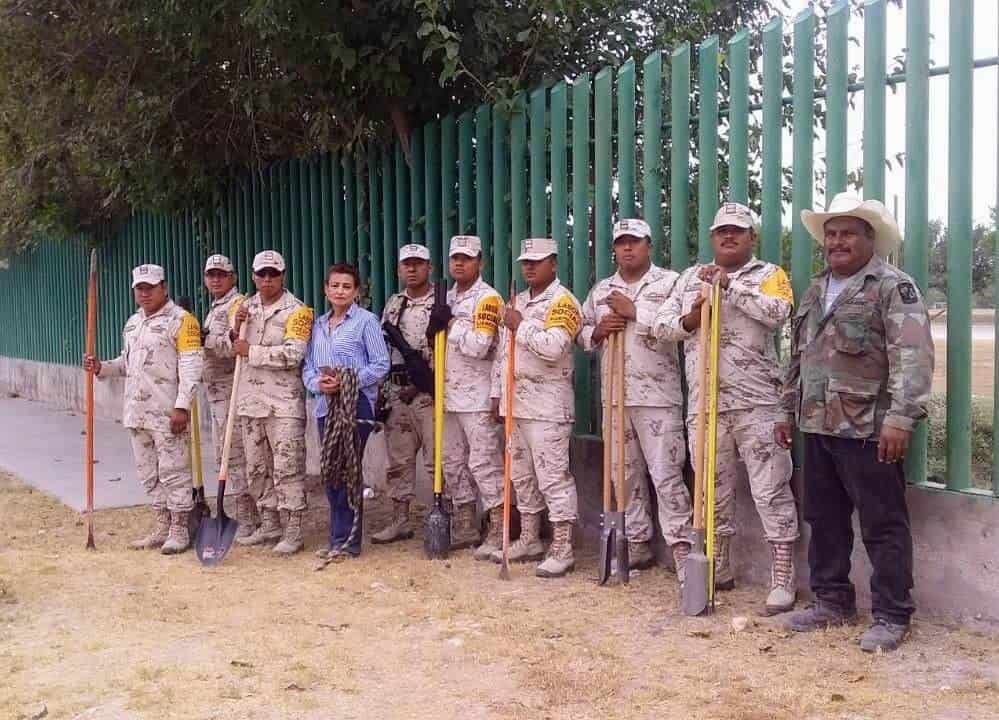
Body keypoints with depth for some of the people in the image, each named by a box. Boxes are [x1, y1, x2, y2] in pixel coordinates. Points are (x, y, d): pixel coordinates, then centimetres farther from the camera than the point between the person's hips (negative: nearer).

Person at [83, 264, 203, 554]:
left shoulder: (180, 320, -8)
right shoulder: (132, 323, 19)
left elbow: (190, 366, -14)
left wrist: (181, 406, -20)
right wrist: (100, 367, 8)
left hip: (168, 413, -8)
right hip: (137, 411, 8)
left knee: (173, 471, -3)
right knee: (148, 473, 14)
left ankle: (179, 530, 7)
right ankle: (162, 526, 24)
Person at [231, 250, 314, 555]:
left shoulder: (296, 311, -8)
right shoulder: (246, 307, 12)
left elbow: (293, 354, -20)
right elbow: (231, 348, 19)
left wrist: (251, 351, -16)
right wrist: (236, 329, -2)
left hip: (284, 401, -7)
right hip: (250, 398, 7)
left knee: (287, 467, -6)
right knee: (257, 467, 14)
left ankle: (293, 532, -1)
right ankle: (269, 525, 26)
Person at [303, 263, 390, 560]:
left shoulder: (366, 320, -3)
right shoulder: (318, 324, 15)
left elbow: (381, 365, -7)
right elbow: (308, 366, 14)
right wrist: (318, 384, -8)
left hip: (356, 405, -6)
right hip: (325, 406, 6)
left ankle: (346, 541, 5)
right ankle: (339, 538, 21)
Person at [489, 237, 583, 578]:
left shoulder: (562, 301, -8)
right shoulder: (517, 302, 18)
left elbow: (553, 347, -24)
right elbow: (502, 351, 21)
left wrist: (521, 326, -13)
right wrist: (497, 393, 16)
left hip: (547, 406, -9)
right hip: (516, 403, 9)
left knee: (553, 476, -7)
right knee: (522, 475, 15)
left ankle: (562, 550, -3)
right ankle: (529, 540, 26)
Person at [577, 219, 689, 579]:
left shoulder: (669, 282, -1)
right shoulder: (600, 290, 15)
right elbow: (581, 333, 18)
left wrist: (635, 311, -14)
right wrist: (597, 332, -4)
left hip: (658, 396, -6)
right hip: (615, 397, 6)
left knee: (666, 474, -8)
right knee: (626, 474, 12)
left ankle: (682, 548, -3)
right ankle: (638, 545, 22)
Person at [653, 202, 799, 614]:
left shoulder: (768, 275, 5)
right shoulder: (691, 277, 17)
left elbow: (777, 312, -15)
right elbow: (660, 325, 12)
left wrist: (728, 284, -15)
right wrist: (688, 321, -8)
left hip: (756, 403, -4)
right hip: (704, 404, 4)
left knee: (771, 492, -4)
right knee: (713, 492, 13)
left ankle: (783, 580, 1)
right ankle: (719, 570, 26)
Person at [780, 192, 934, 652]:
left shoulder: (892, 286, -7)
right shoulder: (815, 291, 17)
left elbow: (913, 356, -17)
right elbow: (798, 357, 23)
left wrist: (901, 417, -25)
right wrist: (789, 410, 20)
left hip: (868, 430, -8)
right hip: (817, 428, 8)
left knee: (883, 527, 0)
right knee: (824, 520, 15)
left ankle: (891, 615, 10)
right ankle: (833, 601, 28)